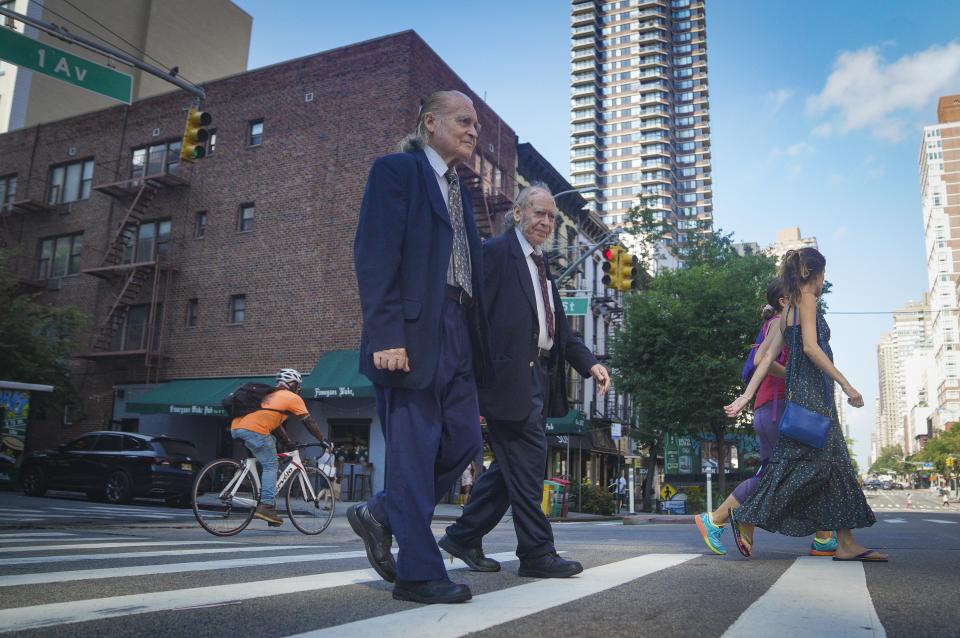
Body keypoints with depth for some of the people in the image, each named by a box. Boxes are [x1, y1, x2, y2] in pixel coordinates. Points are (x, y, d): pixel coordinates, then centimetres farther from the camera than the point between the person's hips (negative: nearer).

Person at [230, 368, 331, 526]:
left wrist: (288, 443, 42)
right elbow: (309, 422, 13)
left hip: (236, 427, 8)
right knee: (270, 466, 0)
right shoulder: (293, 398, 11)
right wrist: (323, 441, 21)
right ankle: (266, 506, -9)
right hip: (254, 429, -8)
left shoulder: (271, 395, 34)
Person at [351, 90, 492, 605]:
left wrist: (477, 341, 11)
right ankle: (418, 571, 7)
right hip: (412, 333, -8)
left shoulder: (459, 191, 23)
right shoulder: (395, 171, 0)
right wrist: (385, 336, -20)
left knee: (463, 441, 7)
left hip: (456, 335, 8)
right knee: (414, 451, -3)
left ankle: (381, 515, 24)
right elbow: (374, 256, -11)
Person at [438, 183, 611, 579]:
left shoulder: (541, 265, 21)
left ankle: (463, 536, 24)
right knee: (528, 461, -4)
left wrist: (590, 364, 8)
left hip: (538, 376, 9)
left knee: (512, 464, 13)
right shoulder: (496, 251, -5)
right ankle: (537, 553, 7)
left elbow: (558, 329, 21)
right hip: (509, 375, -9)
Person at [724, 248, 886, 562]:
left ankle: (846, 544, 7)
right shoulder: (806, 300, -5)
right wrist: (846, 384, -17)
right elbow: (810, 346, -17)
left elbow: (768, 356, 14)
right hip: (811, 391, -9)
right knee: (802, 459, -11)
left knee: (835, 462, 7)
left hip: (811, 394, 9)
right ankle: (747, 518, -8)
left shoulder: (789, 308, 20)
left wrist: (747, 395, 9)